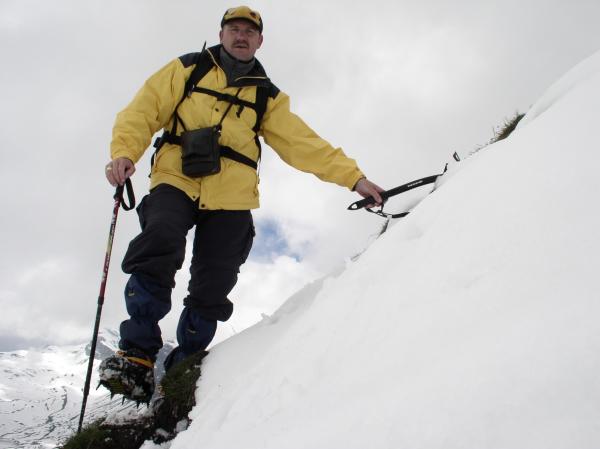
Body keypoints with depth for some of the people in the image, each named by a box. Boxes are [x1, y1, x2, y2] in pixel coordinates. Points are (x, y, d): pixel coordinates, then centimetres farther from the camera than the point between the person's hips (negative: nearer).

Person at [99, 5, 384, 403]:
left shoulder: (268, 97, 20)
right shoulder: (187, 69, 16)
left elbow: (305, 144, 14)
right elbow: (143, 111, 8)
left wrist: (353, 177, 5)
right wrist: (124, 153, -11)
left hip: (230, 198, 2)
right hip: (176, 182, -2)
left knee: (211, 294, -4)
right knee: (159, 245, -30)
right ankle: (137, 355, -21)